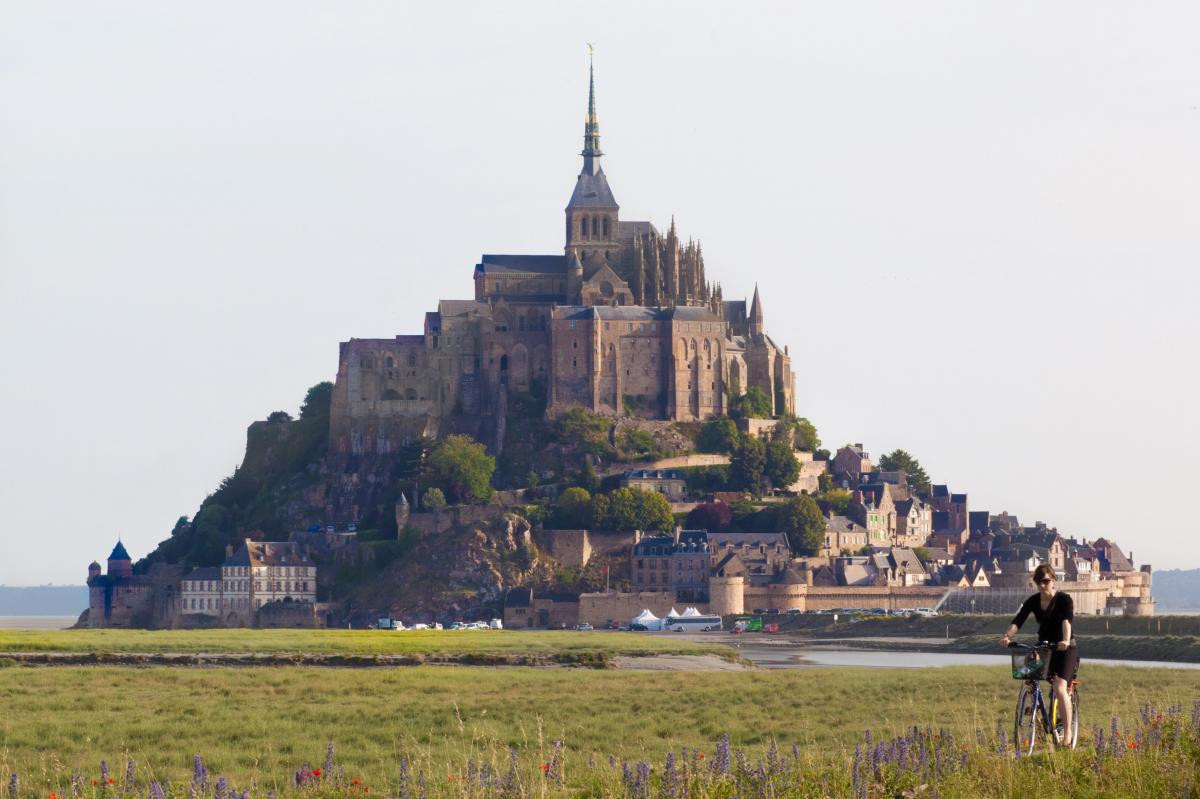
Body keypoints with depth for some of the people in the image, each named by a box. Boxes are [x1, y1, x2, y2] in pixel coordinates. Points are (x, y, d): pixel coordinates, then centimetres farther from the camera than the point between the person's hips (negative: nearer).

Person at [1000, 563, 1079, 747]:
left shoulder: (1064, 599, -13)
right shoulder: (1033, 601, 0)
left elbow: (1067, 620, -31)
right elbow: (1018, 620, -13)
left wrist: (1066, 640, -49)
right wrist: (1007, 636, -33)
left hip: (1064, 649, -6)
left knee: (1059, 688, -20)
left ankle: (1067, 732, -16)